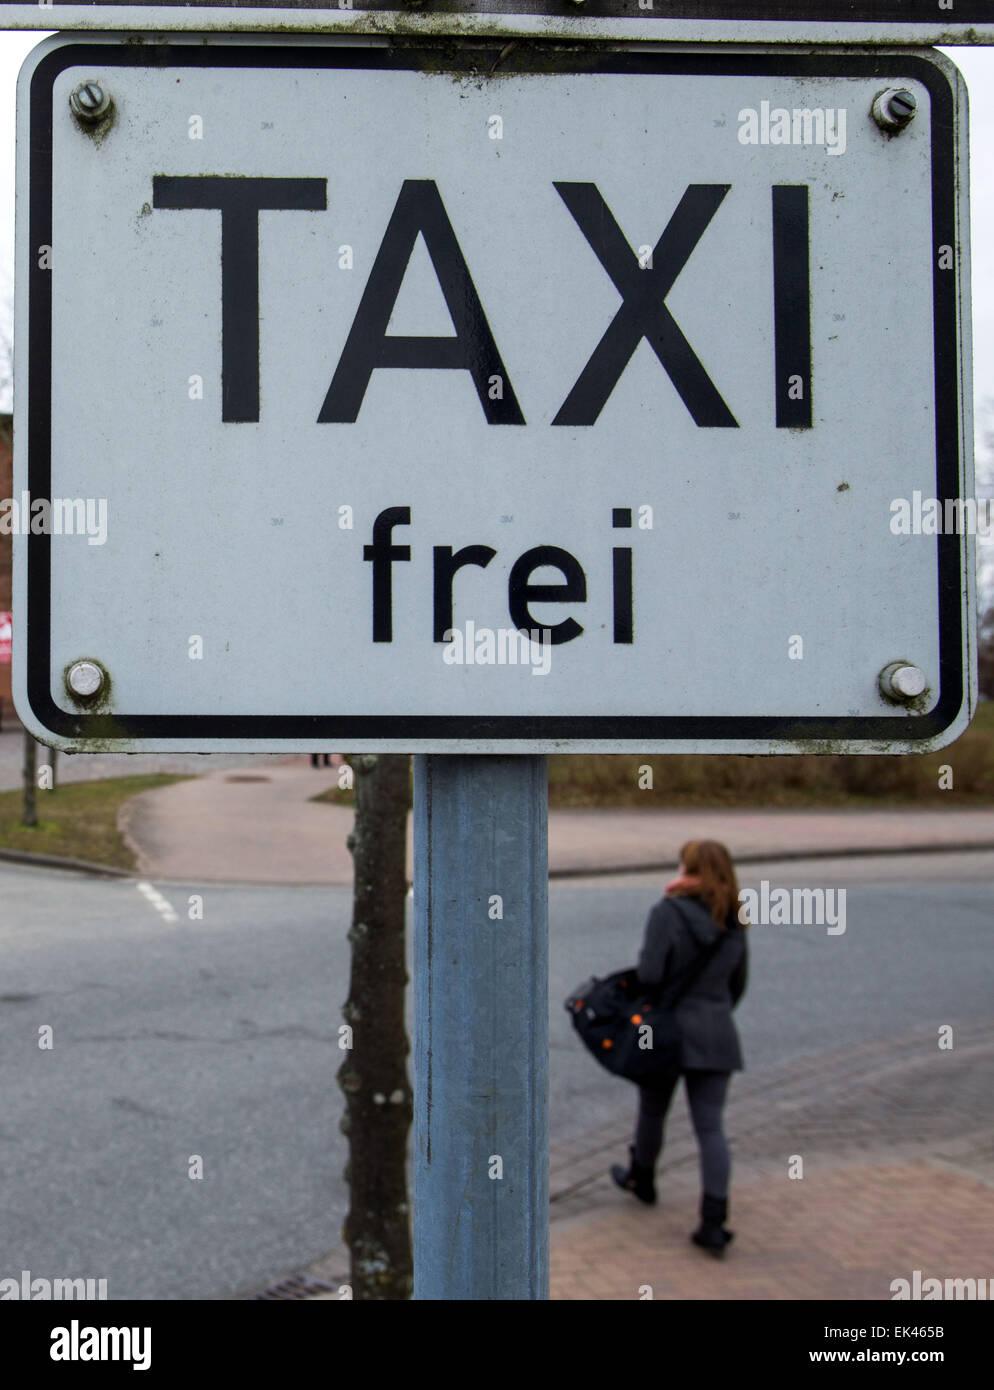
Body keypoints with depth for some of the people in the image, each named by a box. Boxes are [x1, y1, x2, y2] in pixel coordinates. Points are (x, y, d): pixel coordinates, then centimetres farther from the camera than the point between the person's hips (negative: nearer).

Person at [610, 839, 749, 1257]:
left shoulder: (668, 912, -14)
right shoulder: (733, 922, 4)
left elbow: (649, 973, -20)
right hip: (716, 1036, 4)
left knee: (652, 1112, 20)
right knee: (710, 1126, 2)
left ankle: (642, 1179, 44)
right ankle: (714, 1222, -7)